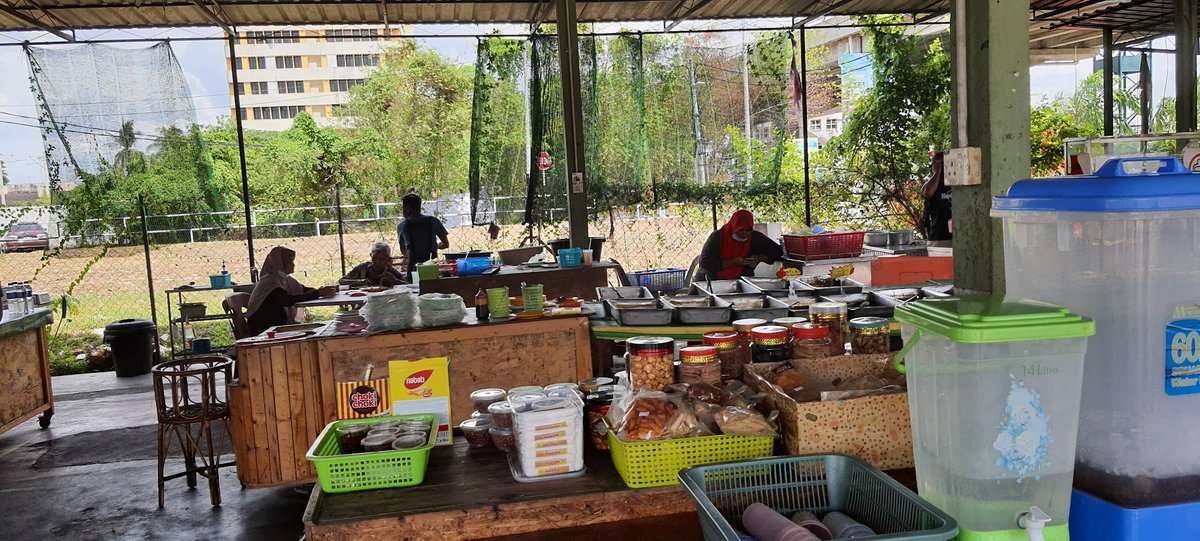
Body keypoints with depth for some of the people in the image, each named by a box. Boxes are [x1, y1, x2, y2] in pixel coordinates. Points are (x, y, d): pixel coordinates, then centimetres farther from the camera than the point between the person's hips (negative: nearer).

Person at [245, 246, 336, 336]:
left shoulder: (284, 279, 9)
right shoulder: (269, 282, -19)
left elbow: (304, 290, 6)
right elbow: (289, 300, -31)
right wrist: (319, 293, -33)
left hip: (281, 324, 8)